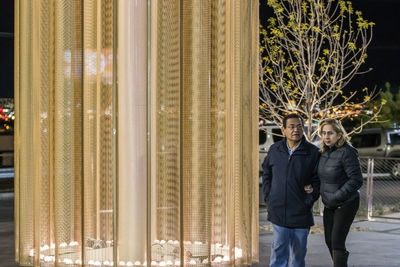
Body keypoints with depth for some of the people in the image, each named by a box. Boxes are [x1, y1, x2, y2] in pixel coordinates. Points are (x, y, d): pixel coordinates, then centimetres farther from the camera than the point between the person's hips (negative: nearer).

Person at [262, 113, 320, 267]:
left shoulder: (312, 152, -3)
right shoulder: (274, 150, 4)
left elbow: (317, 179, -2)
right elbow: (266, 175, 15)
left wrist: (309, 200, -11)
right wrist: (268, 198, 6)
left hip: (301, 213, -1)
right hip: (278, 211, 1)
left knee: (299, 251, 11)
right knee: (279, 250, -3)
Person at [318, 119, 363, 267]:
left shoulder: (347, 152, -21)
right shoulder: (324, 152, 3)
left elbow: (356, 180, -22)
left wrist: (336, 197, -20)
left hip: (346, 203, -8)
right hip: (329, 205, 8)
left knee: (337, 242, -11)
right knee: (329, 241, 14)